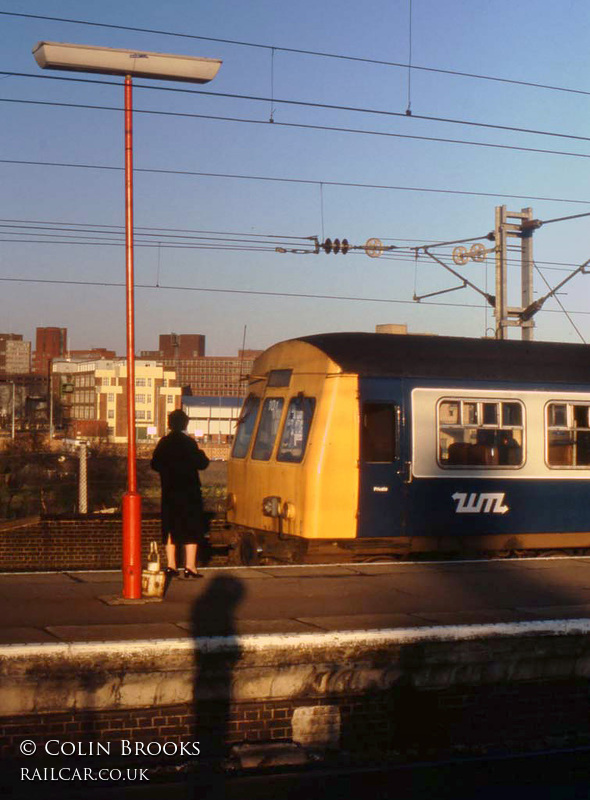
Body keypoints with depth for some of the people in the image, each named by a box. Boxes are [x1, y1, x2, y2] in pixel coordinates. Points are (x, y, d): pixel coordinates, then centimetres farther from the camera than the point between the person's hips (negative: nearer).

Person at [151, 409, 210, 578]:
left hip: (169, 491, 5)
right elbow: (202, 464, -11)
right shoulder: (189, 442, -11)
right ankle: (190, 566, -4)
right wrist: (200, 452, 8)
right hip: (188, 491, -5)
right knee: (191, 528, 0)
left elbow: (154, 464, 7)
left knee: (170, 528, 12)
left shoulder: (163, 443, 2)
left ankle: (171, 565, 12)